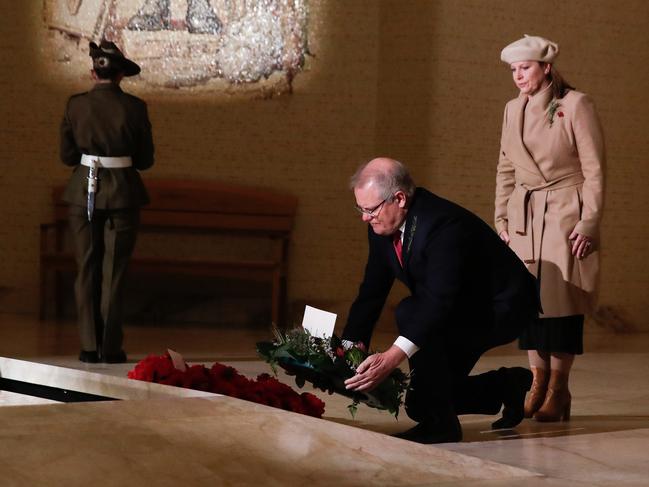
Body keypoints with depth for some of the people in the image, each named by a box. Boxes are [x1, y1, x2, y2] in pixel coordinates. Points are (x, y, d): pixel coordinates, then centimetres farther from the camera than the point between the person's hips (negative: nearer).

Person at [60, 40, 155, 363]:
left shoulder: (76, 105, -3)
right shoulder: (135, 108, -6)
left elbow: (66, 155, 1)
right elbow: (145, 159, -1)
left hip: (84, 194, 1)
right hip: (123, 195, -1)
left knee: (87, 271, 10)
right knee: (113, 272, 5)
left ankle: (89, 346, 8)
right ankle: (110, 347, 4)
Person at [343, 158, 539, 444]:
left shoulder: (445, 224, -32)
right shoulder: (382, 227, -6)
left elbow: (439, 300, -41)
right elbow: (371, 292, -1)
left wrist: (393, 357, -50)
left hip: (502, 309, -9)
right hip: (461, 312, 9)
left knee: (410, 313, -32)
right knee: (420, 404, 7)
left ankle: (439, 421, -21)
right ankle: (507, 386, 27)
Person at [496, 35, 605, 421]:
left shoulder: (576, 105, -8)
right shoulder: (514, 110, 10)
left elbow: (595, 170, -9)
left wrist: (588, 223, -13)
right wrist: (502, 218, 9)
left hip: (565, 216, -6)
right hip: (524, 218, 6)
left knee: (562, 300, -6)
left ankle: (558, 392, 0)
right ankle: (538, 386, 10)